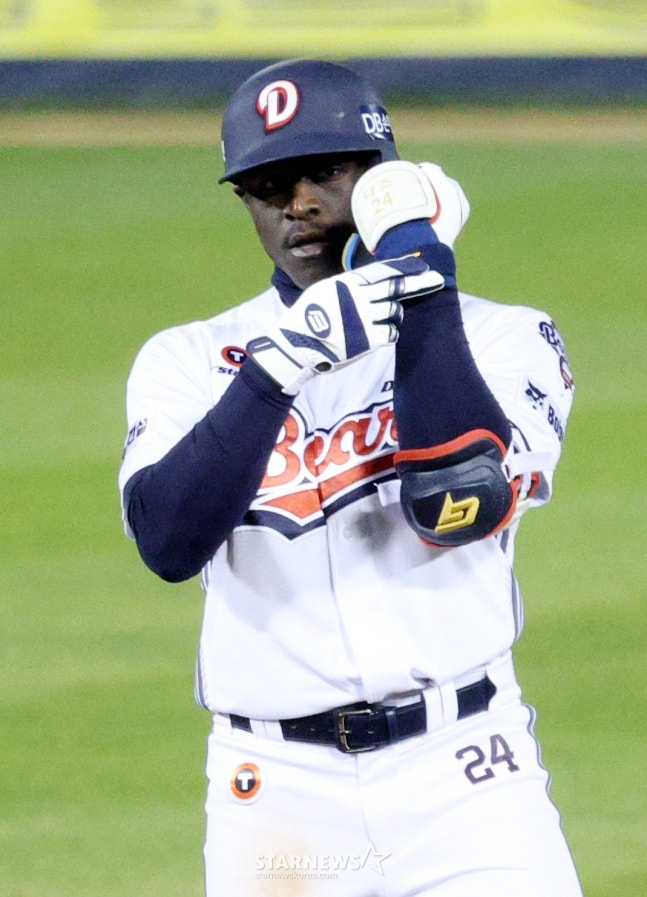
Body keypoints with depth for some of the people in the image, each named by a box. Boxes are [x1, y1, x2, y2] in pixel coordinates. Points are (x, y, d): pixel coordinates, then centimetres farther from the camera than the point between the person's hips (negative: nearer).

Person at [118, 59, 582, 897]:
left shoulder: (503, 339, 3)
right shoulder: (187, 362, 6)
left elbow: (459, 504, -16)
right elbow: (168, 542, -13)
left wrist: (424, 278, -13)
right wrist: (281, 362, -21)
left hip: (466, 784, -1)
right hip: (275, 791, 1)